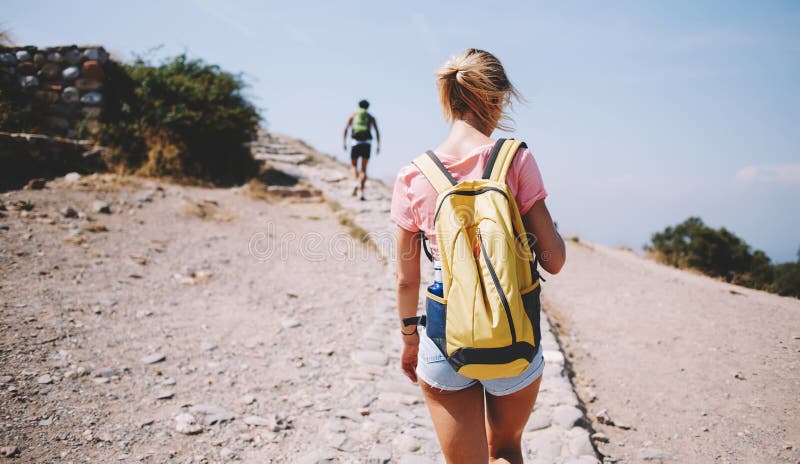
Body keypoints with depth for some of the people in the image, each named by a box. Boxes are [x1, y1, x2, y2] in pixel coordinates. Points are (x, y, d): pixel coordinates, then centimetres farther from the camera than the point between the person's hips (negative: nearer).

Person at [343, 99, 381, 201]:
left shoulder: (352, 115, 15)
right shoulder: (371, 117, 15)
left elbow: (345, 129, 2)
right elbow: (377, 131, 3)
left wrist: (344, 143, 5)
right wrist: (378, 146, 4)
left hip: (355, 143, -1)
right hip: (367, 143, 1)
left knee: (353, 166, 13)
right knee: (363, 169, 7)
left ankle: (357, 183, -19)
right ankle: (362, 193, -4)